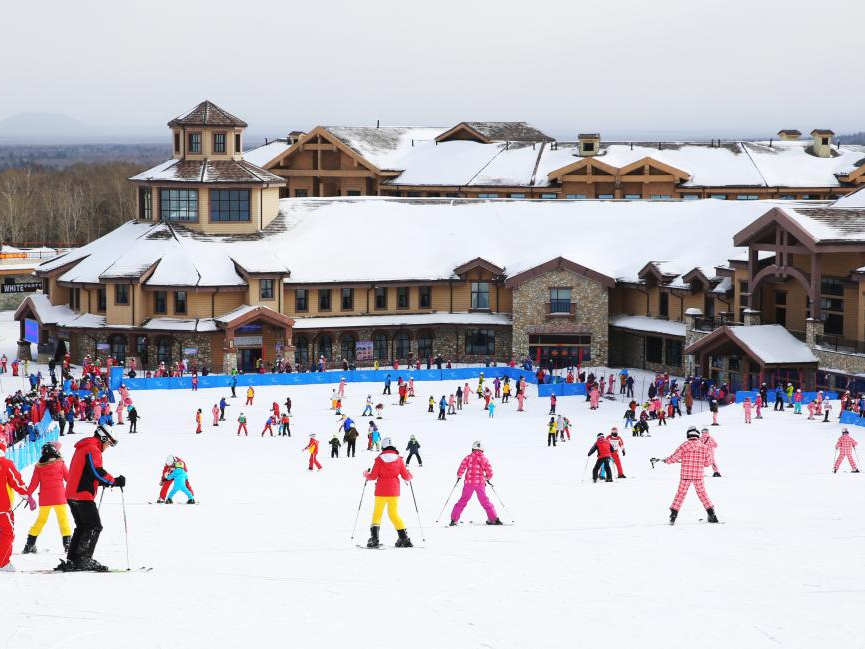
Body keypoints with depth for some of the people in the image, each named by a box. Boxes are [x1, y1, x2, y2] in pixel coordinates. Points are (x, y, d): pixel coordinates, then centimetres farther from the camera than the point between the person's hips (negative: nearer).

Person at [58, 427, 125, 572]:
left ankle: (72, 560, 11)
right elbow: (97, 472, -20)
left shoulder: (82, 449, 23)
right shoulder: (93, 449, -9)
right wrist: (115, 481, -12)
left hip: (72, 494, 10)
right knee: (94, 527, -7)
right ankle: (83, 559, -14)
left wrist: (105, 482, 16)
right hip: (83, 495, -10)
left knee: (82, 527, 14)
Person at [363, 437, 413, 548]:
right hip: (394, 491, 2)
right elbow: (406, 477, -1)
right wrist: (410, 475, 22)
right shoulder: (398, 459, -3)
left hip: (381, 491, -2)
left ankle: (374, 538, -4)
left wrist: (366, 474, 16)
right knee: (394, 514, 15)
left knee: (377, 513, 8)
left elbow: (373, 476, -6)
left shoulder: (380, 459, -7)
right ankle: (404, 538, 8)